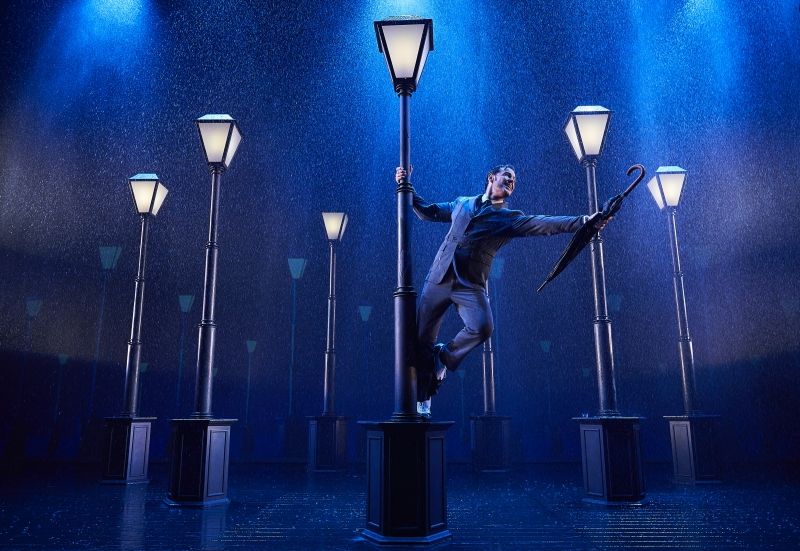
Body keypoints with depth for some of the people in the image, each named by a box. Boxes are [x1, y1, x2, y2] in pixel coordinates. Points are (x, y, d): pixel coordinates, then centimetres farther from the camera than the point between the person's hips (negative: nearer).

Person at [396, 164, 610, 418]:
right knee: (421, 338, 2)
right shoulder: (462, 203, 18)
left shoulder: (510, 218, 10)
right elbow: (427, 211, 26)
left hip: (469, 285, -2)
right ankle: (422, 400, 19)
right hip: (438, 279, 2)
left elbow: (545, 223, -3)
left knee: (482, 328, -27)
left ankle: (445, 354, 4)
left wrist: (584, 221, -14)